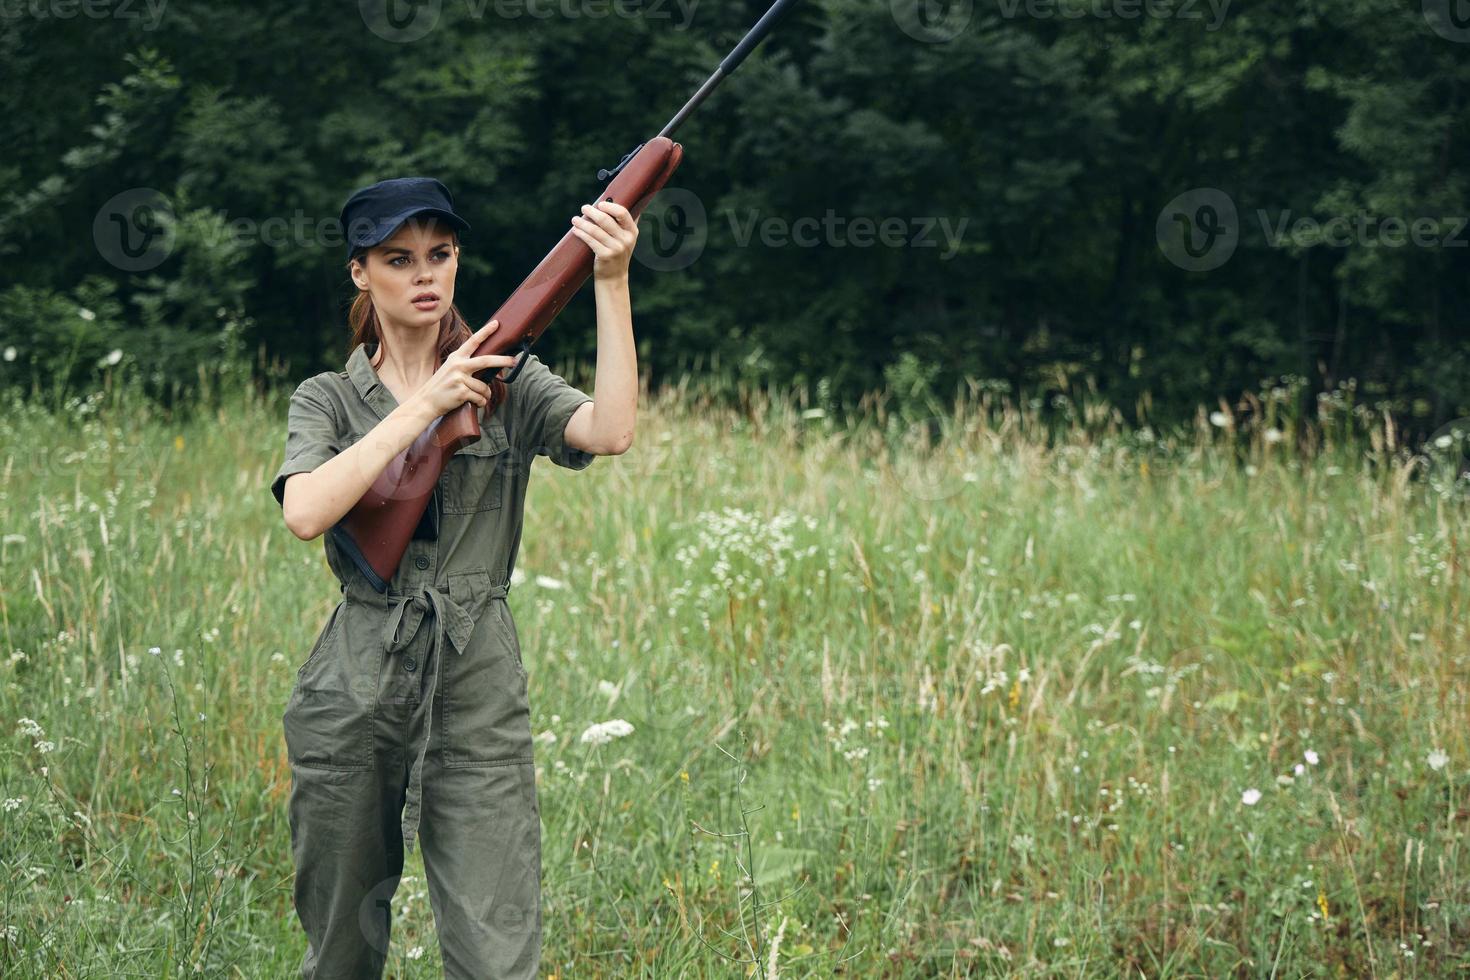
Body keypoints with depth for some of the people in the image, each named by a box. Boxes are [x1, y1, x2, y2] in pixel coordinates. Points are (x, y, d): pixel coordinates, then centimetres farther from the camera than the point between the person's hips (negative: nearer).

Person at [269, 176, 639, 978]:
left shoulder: (508, 385, 6)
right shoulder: (326, 400, 6)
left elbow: (611, 432, -13)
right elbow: (306, 513, -14)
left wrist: (610, 282, -19)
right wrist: (423, 407, -16)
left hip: (479, 696, -1)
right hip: (351, 696, 1)